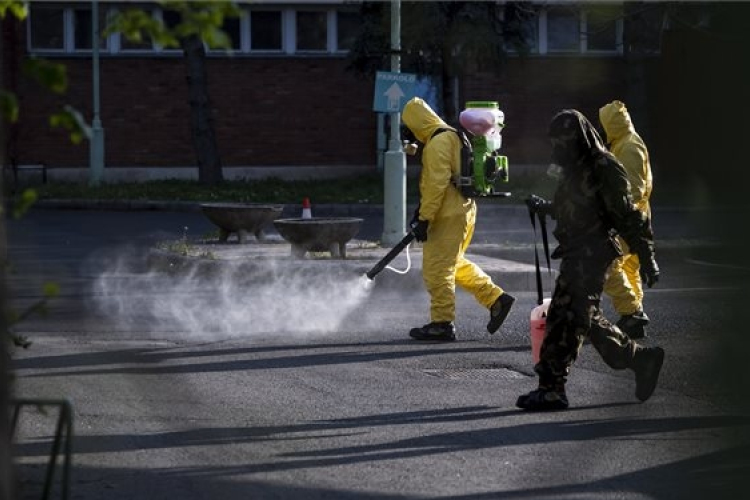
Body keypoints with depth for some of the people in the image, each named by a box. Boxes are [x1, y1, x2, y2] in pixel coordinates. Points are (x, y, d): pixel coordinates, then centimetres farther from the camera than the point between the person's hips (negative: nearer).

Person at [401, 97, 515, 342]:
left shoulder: (438, 142, -16)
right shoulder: (451, 136, 17)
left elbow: (437, 183, -22)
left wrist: (424, 218, -20)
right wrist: (423, 213, 24)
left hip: (448, 216, -10)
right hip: (463, 210, 10)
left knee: (437, 268, -4)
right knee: (455, 264, 19)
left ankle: (442, 324, 1)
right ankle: (496, 299, 17)